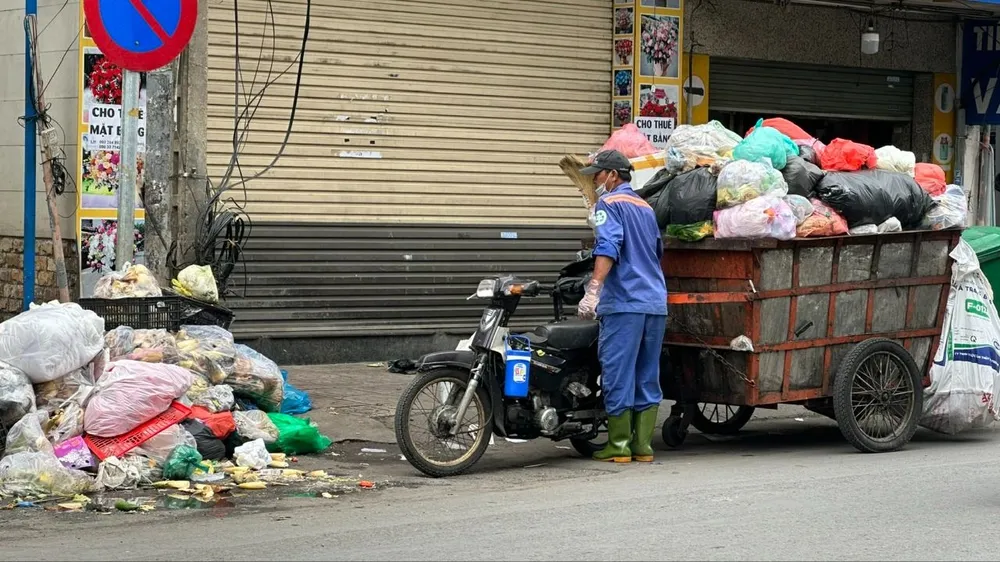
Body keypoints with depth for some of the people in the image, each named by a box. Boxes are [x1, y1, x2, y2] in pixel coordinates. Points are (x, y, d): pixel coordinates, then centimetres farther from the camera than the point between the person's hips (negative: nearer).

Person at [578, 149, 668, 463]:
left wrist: (593, 290, -25)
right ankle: (643, 446, 10)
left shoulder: (609, 204, -3)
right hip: (656, 304, 8)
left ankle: (619, 446, 0)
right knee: (647, 378, 9)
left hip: (624, 303, -8)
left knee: (618, 375, -3)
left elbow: (608, 248, -18)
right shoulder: (646, 208, 22)